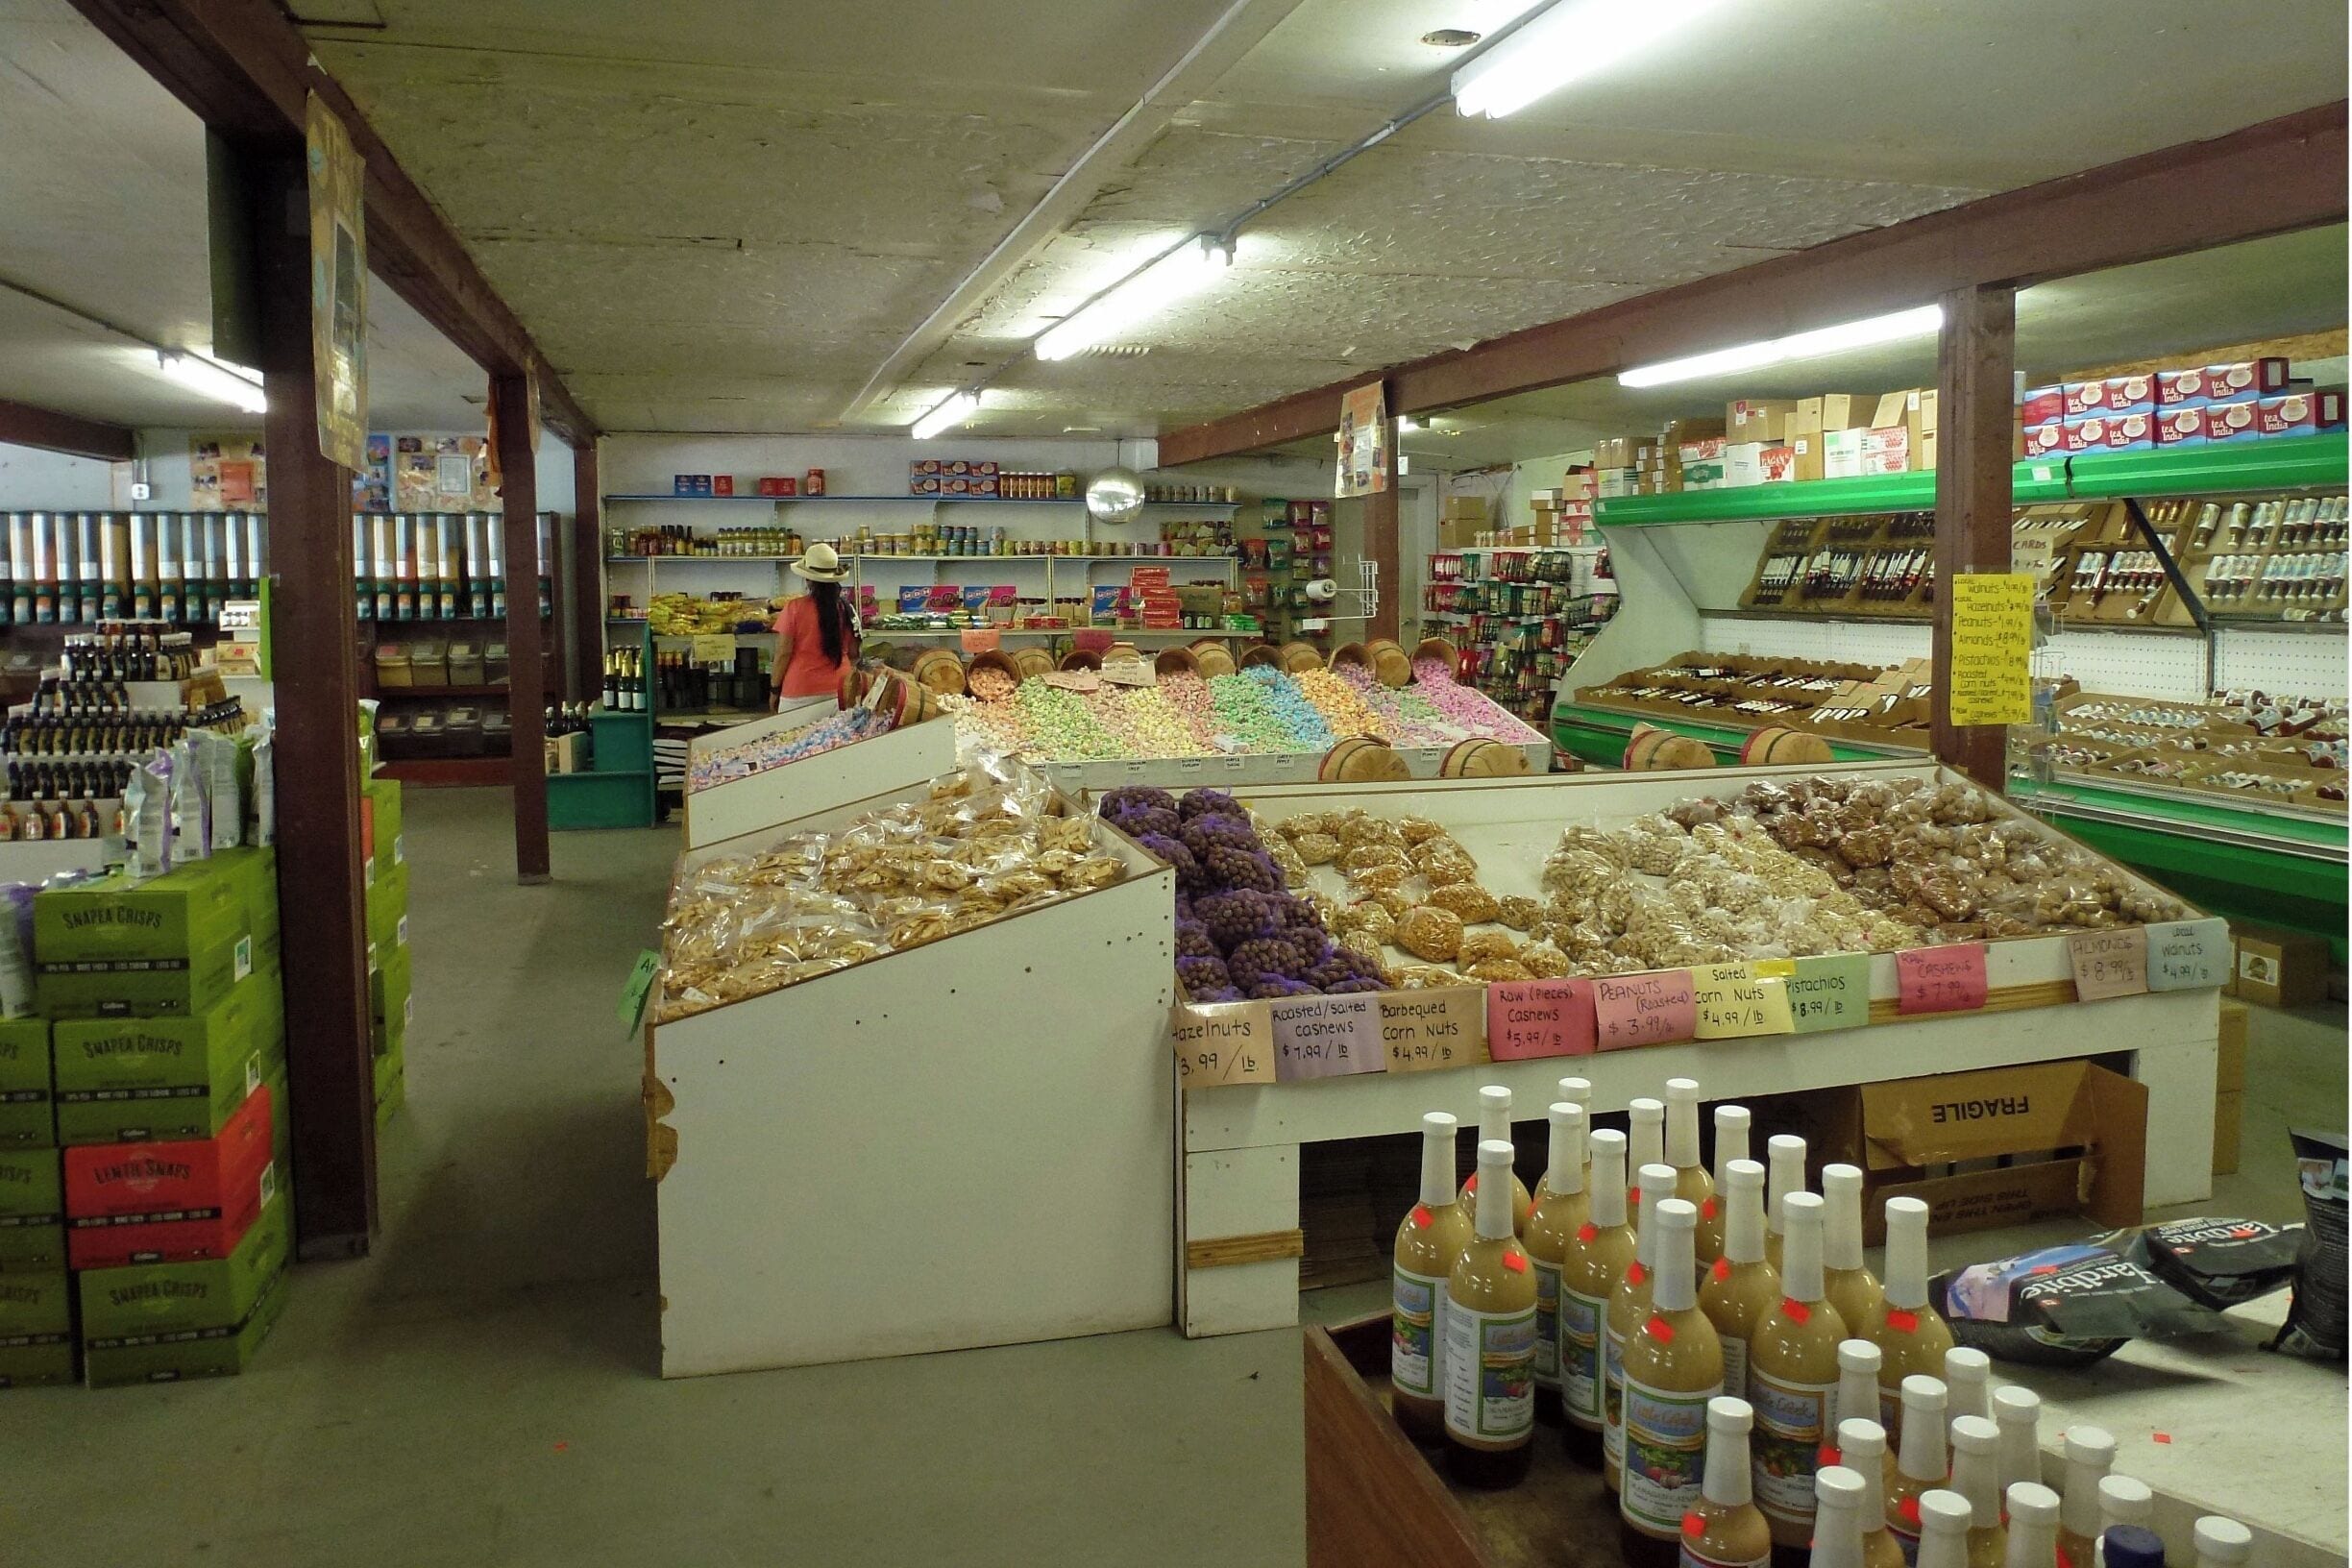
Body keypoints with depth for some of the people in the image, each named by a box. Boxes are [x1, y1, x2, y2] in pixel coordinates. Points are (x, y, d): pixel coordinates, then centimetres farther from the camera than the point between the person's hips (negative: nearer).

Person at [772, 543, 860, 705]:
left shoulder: (795, 608, -8)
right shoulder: (846, 608, 2)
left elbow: (783, 653, -7)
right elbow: (854, 654, 9)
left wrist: (775, 689, 3)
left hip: (800, 691, -3)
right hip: (839, 689, 3)